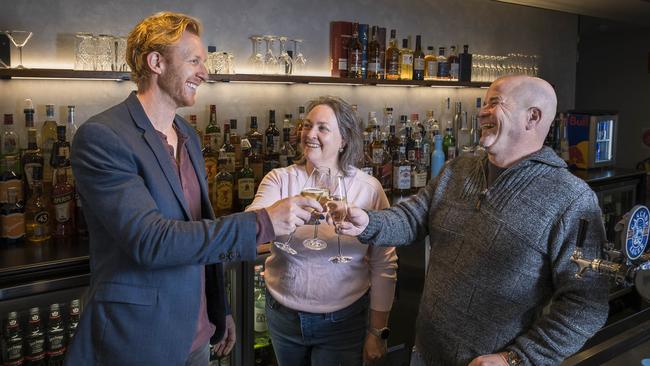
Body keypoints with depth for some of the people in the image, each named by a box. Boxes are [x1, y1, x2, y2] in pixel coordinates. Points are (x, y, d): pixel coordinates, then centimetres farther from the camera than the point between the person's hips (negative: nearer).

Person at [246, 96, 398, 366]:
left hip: (343, 322, -2)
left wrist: (377, 332, -2)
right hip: (282, 315, 2)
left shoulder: (369, 189, -9)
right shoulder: (279, 179, -6)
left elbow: (384, 265, -5)